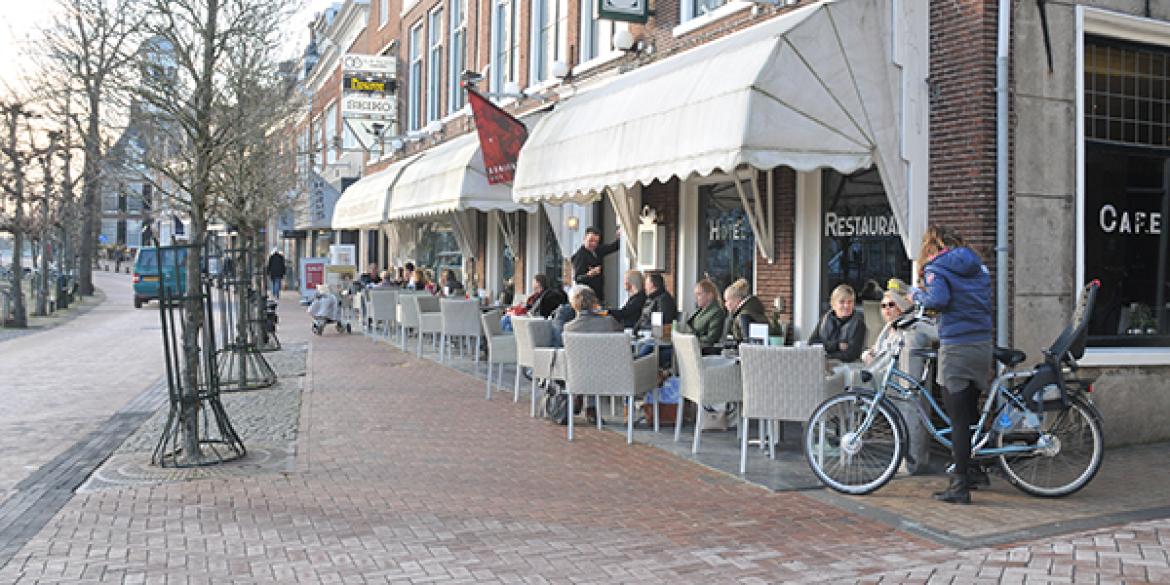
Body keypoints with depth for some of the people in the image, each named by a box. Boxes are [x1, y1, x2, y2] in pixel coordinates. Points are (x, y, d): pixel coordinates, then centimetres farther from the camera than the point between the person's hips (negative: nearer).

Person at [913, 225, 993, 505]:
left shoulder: (935, 267, -5)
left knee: (958, 420, -3)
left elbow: (938, 300, -21)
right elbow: (986, 299, 17)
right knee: (970, 413, 20)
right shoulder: (977, 263, 15)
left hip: (956, 348, -7)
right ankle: (973, 469, 28)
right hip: (983, 344, 7)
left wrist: (917, 294, -4)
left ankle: (960, 486, 1)